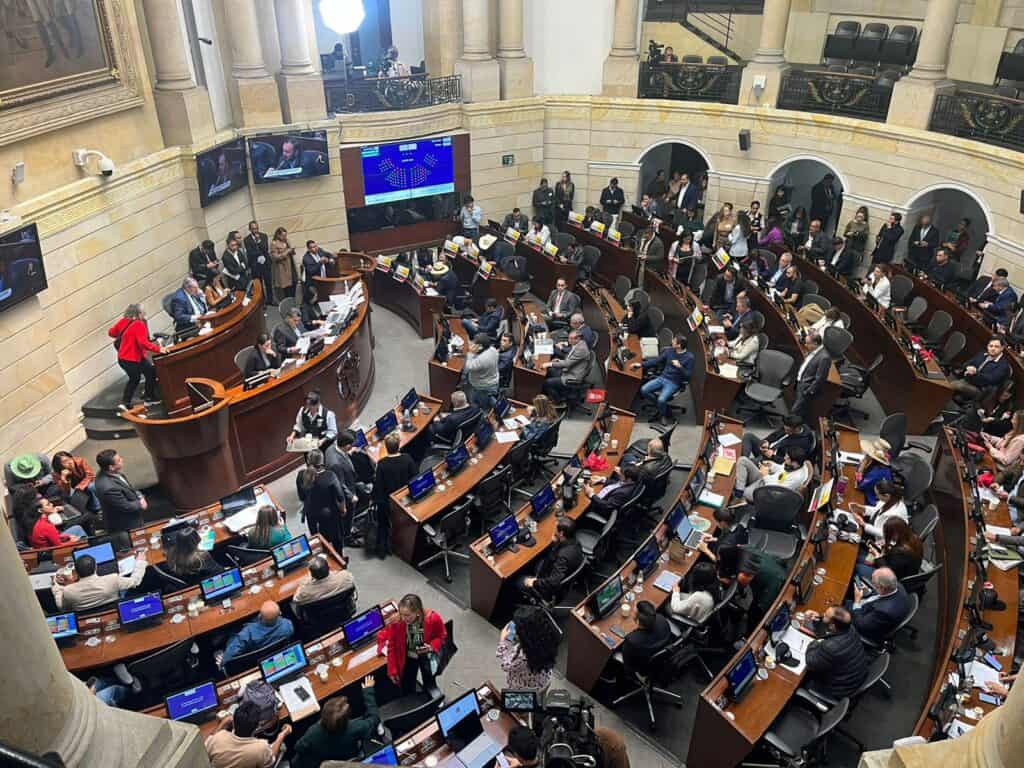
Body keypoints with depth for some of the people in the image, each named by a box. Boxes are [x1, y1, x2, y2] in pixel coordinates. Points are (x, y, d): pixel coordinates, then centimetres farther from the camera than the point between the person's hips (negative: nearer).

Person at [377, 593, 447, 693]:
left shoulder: (433, 618, -30)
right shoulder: (396, 622, -29)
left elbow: (441, 636, -8)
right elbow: (392, 646, -12)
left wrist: (432, 647, -27)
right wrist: (393, 670, -6)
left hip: (427, 655, 0)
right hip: (408, 657, 1)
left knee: (429, 689, 8)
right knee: (407, 690, 7)